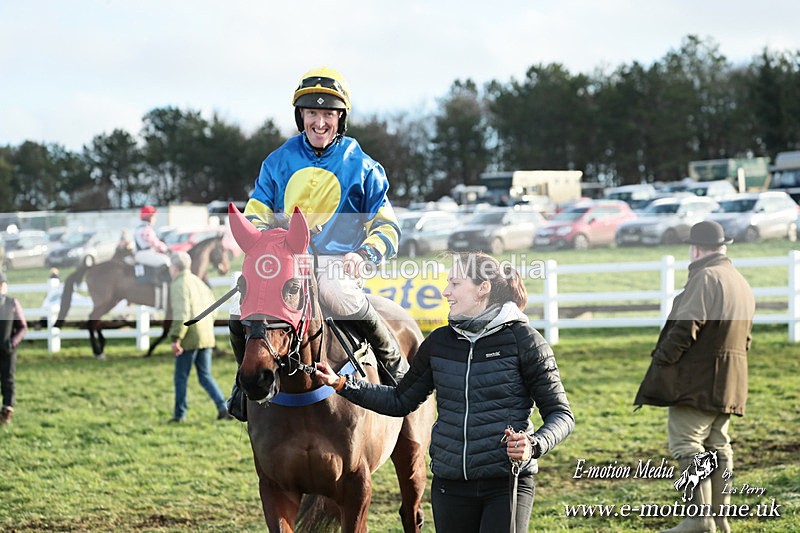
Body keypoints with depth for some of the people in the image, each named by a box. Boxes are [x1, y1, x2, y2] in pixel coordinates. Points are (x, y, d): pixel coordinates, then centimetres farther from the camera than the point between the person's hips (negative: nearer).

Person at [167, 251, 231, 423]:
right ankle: (222, 407, -4)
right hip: (206, 337, 8)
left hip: (189, 338, -8)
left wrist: (176, 338, -23)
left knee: (181, 377, 3)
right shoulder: (199, 282, 17)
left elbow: (181, 314, -21)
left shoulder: (178, 285, -10)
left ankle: (179, 414, 8)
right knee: (205, 376, 10)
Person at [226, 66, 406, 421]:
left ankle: (393, 365, -13)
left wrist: (363, 254, -13)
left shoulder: (361, 166, 4)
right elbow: (254, 217, 15)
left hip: (336, 263, -3)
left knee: (342, 299, -38)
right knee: (240, 318, -20)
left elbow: (386, 226, 7)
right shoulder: (278, 162, 11)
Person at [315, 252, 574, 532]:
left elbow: (561, 414, -3)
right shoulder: (439, 342, 9)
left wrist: (534, 445, -22)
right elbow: (401, 401, 19)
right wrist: (341, 383, 11)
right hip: (450, 485, 5)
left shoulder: (523, 340, -5)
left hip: (507, 485, -5)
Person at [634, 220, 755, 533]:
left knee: (686, 443, -9)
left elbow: (686, 327, -20)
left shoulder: (705, 278, -13)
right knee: (717, 445, 12)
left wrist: (662, 359, -11)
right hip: (729, 384, 9)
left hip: (697, 379, -9)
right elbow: (744, 336, 23)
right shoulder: (742, 284, 18)